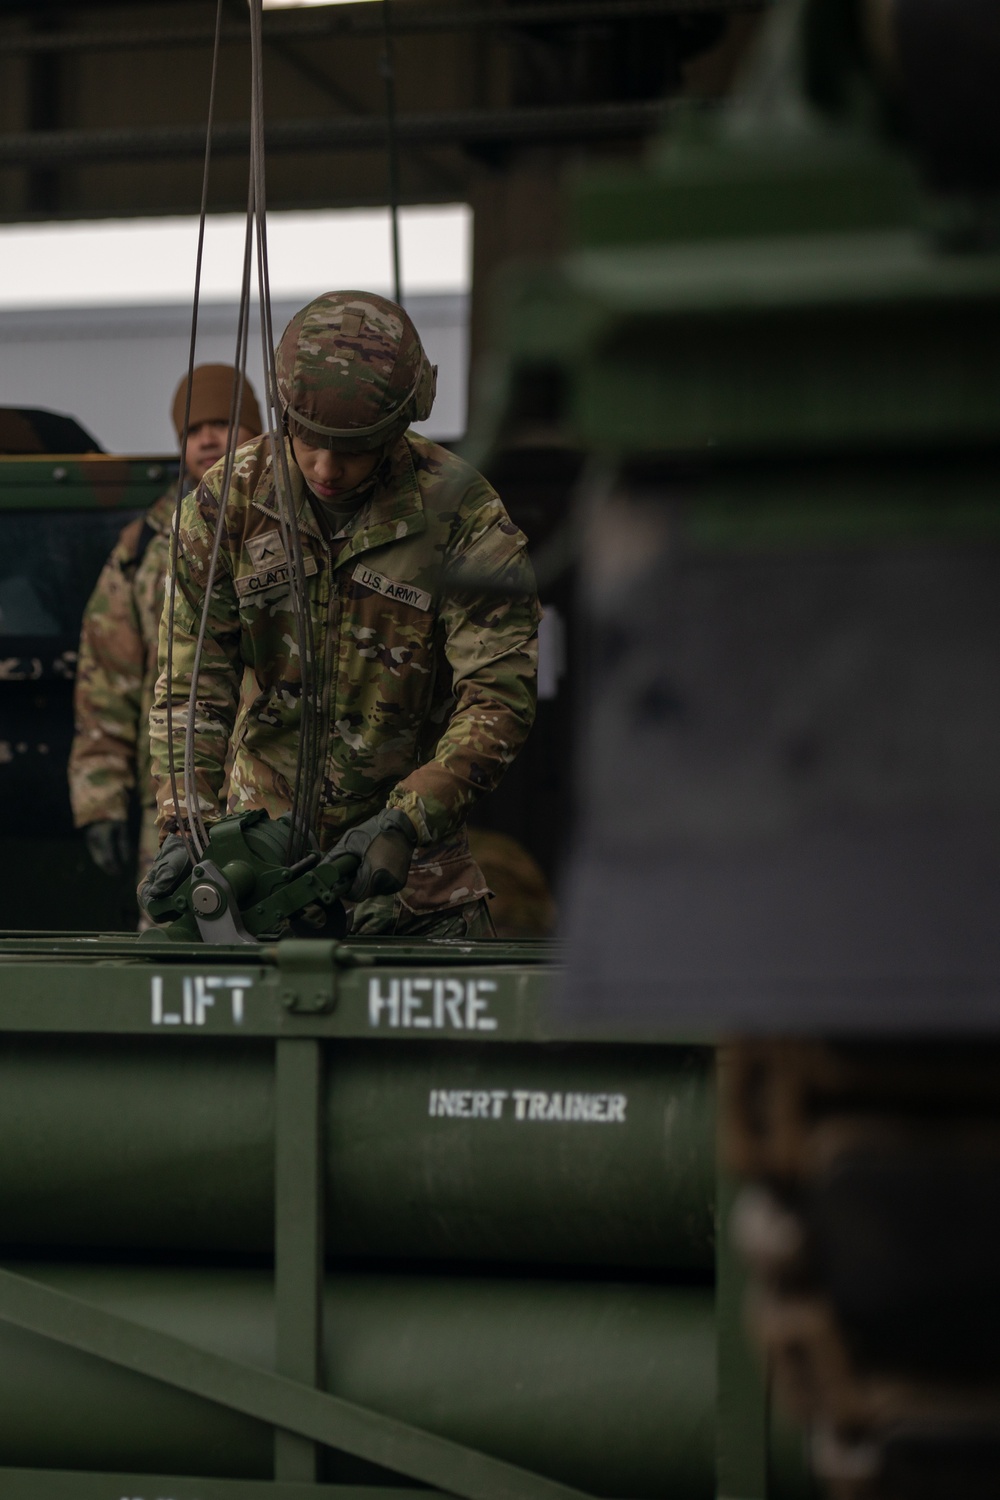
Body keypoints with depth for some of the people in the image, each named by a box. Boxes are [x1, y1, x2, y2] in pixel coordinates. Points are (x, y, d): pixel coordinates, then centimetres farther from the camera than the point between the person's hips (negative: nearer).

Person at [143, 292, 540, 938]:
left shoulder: (460, 511, -13)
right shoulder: (228, 500, -7)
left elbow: (499, 694, -16)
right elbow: (193, 684, -6)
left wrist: (406, 822, -27)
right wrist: (186, 826, -20)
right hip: (261, 842, 1)